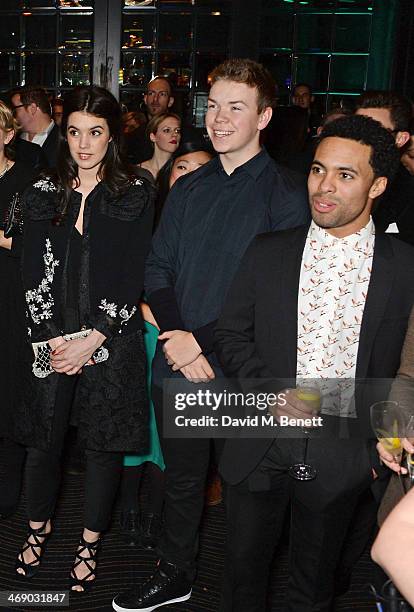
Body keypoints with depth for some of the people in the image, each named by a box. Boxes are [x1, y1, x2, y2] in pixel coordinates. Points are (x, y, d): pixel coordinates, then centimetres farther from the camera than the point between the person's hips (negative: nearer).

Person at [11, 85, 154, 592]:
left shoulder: (135, 194, 0)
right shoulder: (43, 194, 8)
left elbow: (133, 277, -5)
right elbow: (33, 273, 4)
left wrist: (93, 338, -12)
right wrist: (52, 337, -7)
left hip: (112, 341, -2)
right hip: (51, 341, 2)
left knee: (103, 442, 6)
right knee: (43, 436, 8)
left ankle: (89, 541, 26)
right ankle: (39, 524, 34)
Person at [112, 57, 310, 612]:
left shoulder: (286, 195, -9)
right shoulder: (188, 189, 9)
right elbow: (158, 269, 8)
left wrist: (205, 345, -16)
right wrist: (176, 336, -8)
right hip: (176, 364, 5)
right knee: (181, 476, 19)